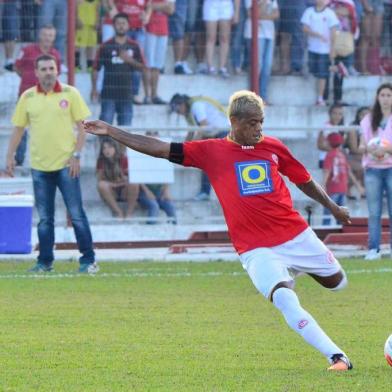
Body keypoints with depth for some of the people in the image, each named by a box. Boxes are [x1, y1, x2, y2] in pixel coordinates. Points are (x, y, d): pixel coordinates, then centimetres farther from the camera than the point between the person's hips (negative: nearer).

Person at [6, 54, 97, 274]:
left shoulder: (70, 94, 0)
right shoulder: (27, 97, 6)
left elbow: (82, 127, 0)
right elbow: (18, 128, 12)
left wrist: (76, 155, -8)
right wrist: (10, 155, 6)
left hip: (66, 165, -2)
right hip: (40, 166, 2)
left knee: (77, 214, -4)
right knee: (44, 218, 7)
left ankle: (89, 260, 2)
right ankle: (45, 262, 14)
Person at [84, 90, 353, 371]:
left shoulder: (273, 147, 5)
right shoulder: (211, 151, -1)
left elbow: (305, 180, 19)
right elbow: (160, 149, -1)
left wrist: (333, 207, 28)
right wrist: (111, 132, -4)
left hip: (298, 236, 3)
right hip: (257, 250, -3)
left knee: (337, 282, 14)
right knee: (285, 300, -25)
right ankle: (337, 357, -22)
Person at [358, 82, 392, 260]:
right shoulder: (368, 120, 13)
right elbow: (361, 145, 14)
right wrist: (367, 148, -8)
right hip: (372, 169, 2)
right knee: (374, 212, -2)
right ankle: (373, 249, -2)